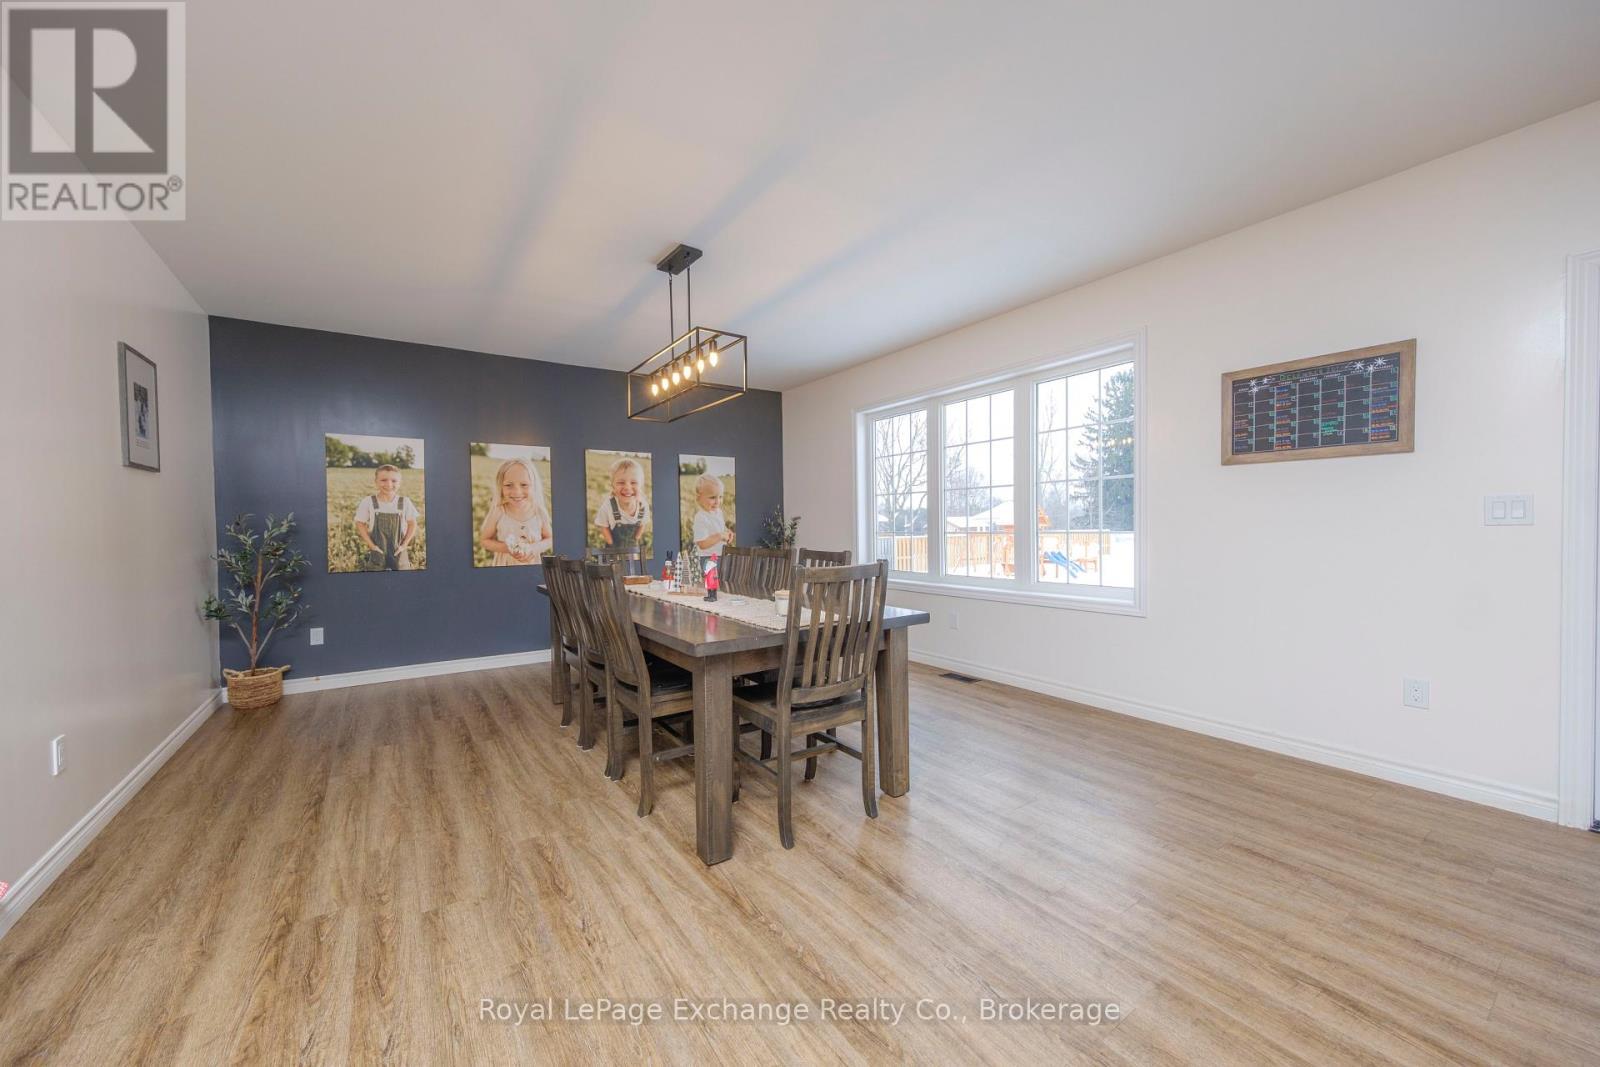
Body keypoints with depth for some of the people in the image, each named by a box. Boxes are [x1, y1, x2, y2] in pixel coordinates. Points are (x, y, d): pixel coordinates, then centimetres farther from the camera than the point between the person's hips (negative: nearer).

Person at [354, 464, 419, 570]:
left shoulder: (405, 502, -6)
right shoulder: (368, 502, -8)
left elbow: (412, 524, 1)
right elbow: (360, 524, -1)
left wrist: (404, 545, -5)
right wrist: (371, 545, -8)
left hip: (398, 552, 1)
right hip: (376, 552, -1)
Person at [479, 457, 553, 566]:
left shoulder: (540, 513, -16)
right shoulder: (498, 512, -18)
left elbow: (550, 538, -3)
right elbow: (484, 540, -6)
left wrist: (536, 548, -21)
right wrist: (506, 548, -22)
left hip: (532, 564, 1)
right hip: (504, 564, -1)